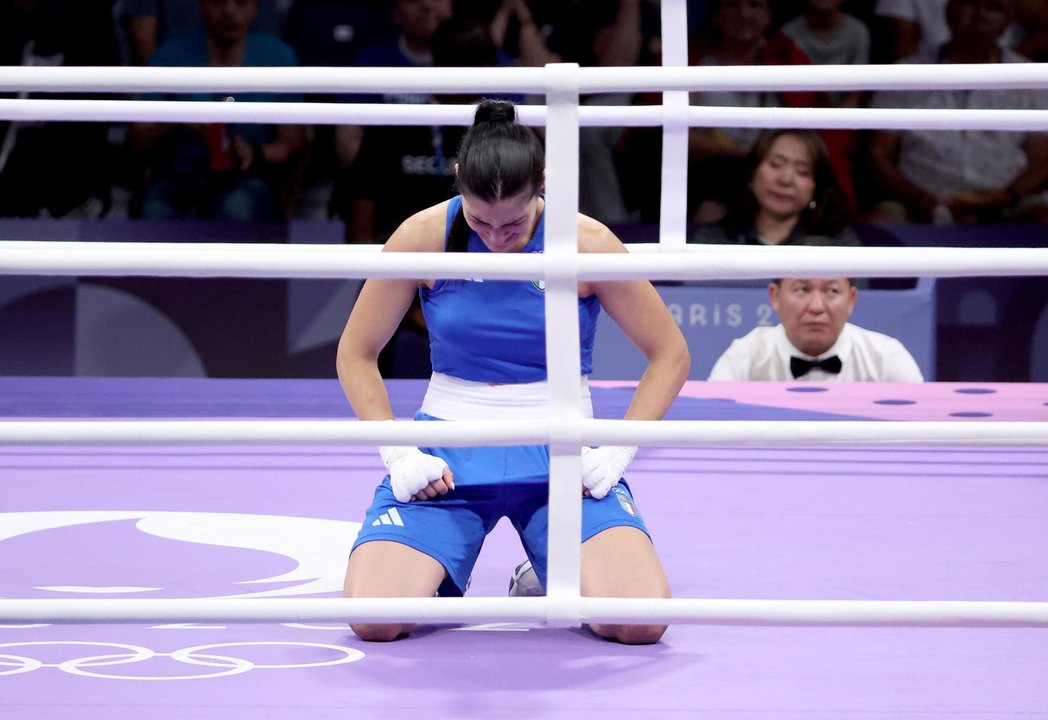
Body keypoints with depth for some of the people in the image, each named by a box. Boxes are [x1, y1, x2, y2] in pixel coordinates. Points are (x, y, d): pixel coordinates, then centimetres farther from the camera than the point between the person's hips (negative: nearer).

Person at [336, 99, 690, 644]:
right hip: (447, 455, 0)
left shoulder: (587, 244, -9)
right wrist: (398, 454, -8)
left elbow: (670, 356, 2)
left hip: (562, 456, 0)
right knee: (374, 620, -23)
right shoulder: (424, 238, -7)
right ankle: (436, 576, 15)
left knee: (642, 622, -22)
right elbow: (355, 355, 4)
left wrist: (616, 453, -10)